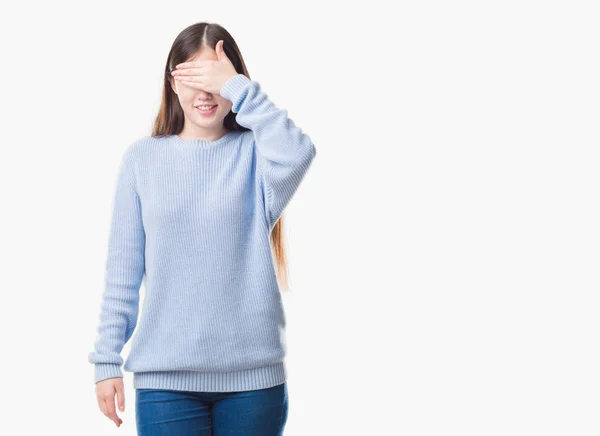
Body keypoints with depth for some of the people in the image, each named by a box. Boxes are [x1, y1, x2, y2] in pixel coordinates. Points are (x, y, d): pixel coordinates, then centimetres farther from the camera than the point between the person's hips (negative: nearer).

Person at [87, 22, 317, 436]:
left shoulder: (253, 152, 1)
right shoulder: (143, 157, 4)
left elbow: (297, 154, -23)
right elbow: (123, 269, 4)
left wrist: (237, 88, -18)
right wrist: (107, 359, 2)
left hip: (253, 372, 0)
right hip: (165, 374, 0)